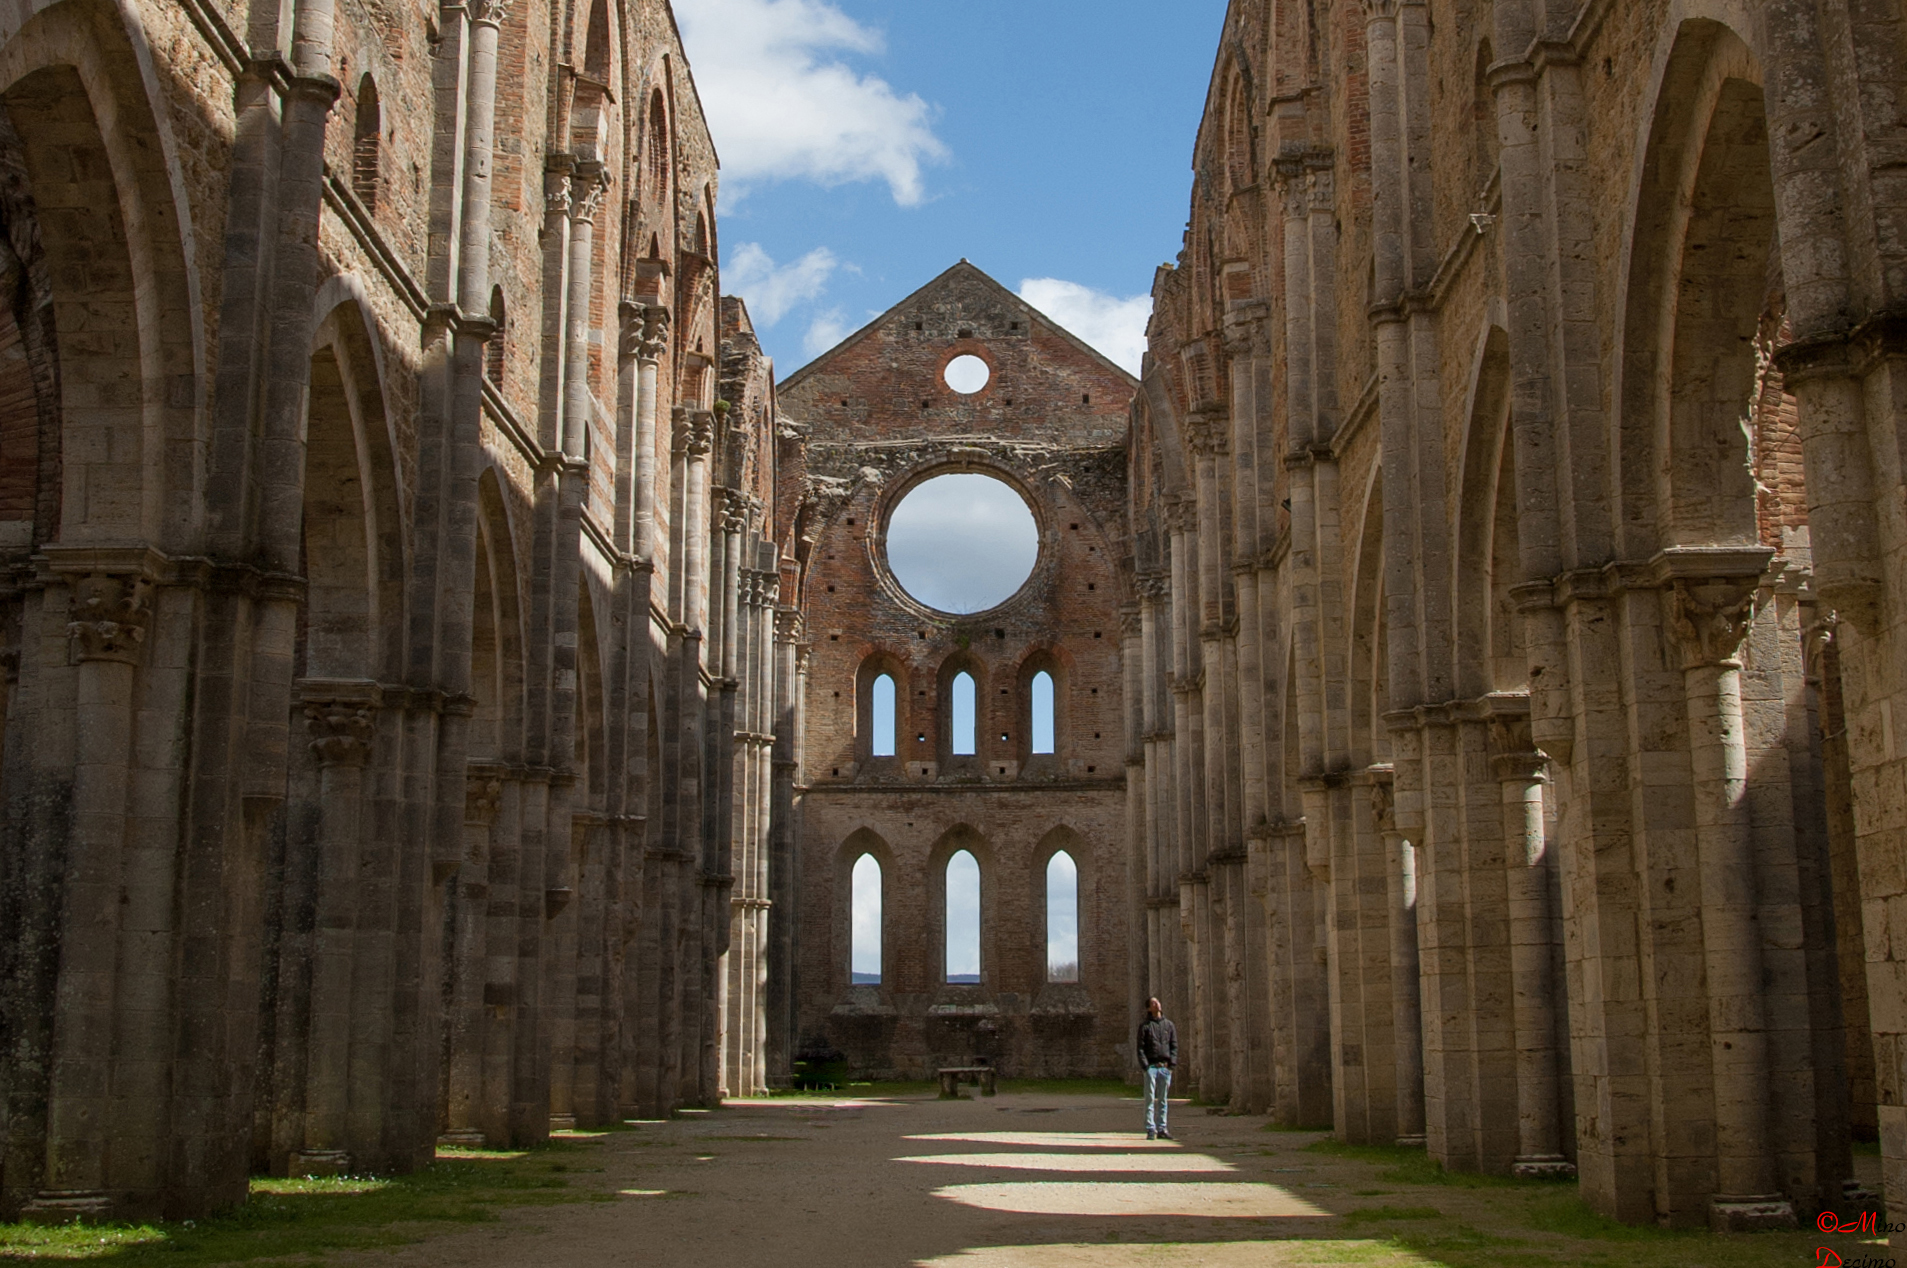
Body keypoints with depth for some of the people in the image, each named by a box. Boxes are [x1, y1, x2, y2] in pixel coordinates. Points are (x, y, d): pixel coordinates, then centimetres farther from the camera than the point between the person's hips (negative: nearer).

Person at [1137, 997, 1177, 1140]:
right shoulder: (1144, 1026, 5)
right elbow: (1140, 1048, 0)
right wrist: (1145, 1066, -10)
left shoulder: (1169, 1025, 14)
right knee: (1150, 1099, -5)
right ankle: (1150, 1130, -5)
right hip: (1151, 1067, -3)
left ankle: (1161, 1129, 10)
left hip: (1166, 1067, 3)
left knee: (1163, 1100, 6)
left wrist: (1172, 1064, -2)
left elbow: (1174, 1046, 11)